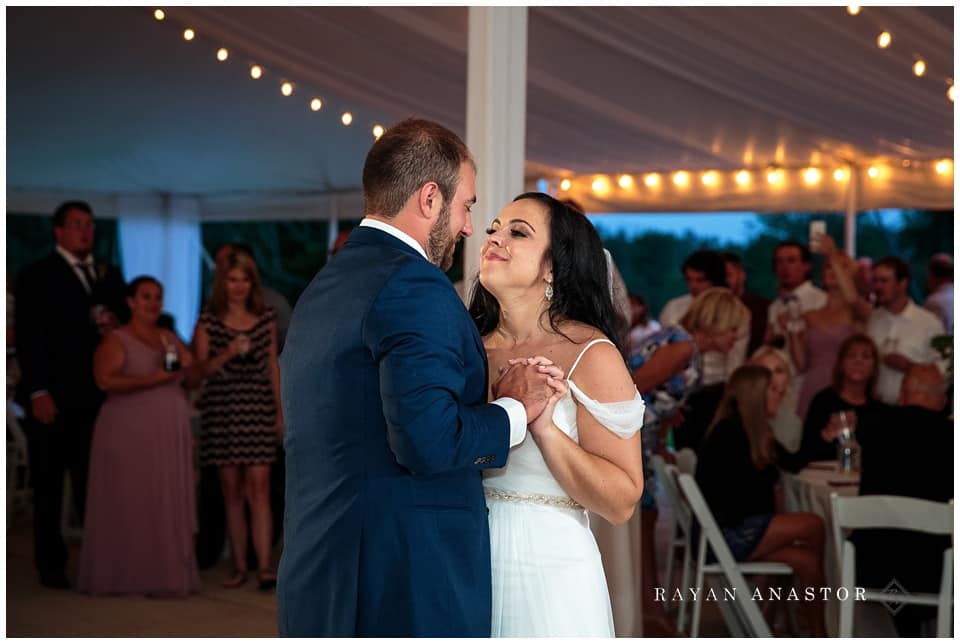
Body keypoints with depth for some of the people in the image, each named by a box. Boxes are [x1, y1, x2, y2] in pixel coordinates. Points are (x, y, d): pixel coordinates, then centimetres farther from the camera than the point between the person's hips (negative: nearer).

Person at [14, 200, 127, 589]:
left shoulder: (109, 275, 15)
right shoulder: (36, 277, -1)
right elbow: (29, 338, -7)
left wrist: (116, 323, -5)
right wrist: (38, 392, -15)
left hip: (96, 396, 4)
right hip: (53, 397, -4)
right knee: (48, 486, 4)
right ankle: (51, 564, 11)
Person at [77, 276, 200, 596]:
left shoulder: (170, 338, 16)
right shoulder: (116, 340, -3)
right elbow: (105, 380, -18)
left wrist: (188, 365, -1)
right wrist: (152, 379, -23)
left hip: (170, 435, 6)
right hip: (130, 434, -6)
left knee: (169, 505, 3)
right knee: (131, 505, -4)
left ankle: (166, 572, 7)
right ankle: (126, 576, 2)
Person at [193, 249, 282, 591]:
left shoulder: (266, 318, 9)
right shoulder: (208, 321, 4)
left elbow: (273, 366, 12)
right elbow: (202, 369, 0)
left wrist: (280, 410, 10)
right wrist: (227, 354, -19)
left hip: (257, 408, 0)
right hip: (221, 407, 0)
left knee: (258, 485, -9)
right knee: (231, 489, 3)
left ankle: (264, 565, -13)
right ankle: (239, 566, 10)